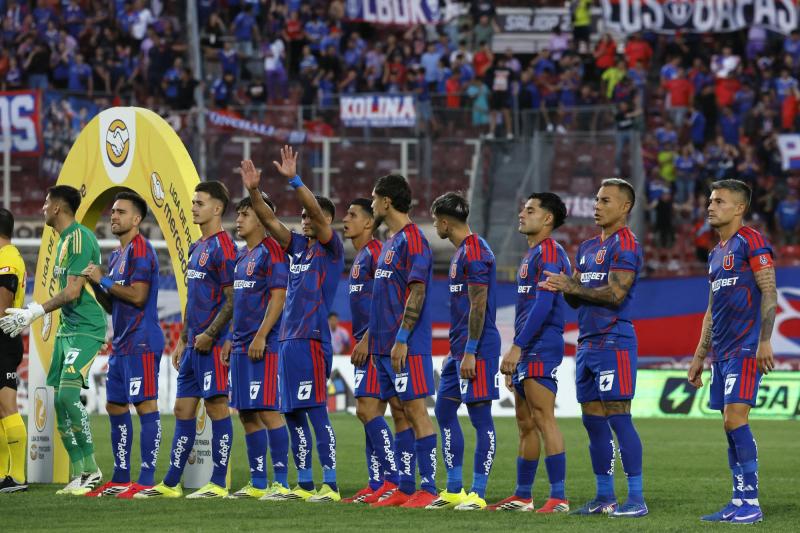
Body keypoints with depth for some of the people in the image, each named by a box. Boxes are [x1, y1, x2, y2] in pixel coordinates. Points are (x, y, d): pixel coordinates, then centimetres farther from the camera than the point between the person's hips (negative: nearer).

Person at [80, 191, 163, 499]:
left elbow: (138, 295, -20)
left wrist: (103, 280, -11)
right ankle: (121, 479, 18)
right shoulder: (117, 255, 19)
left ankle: (147, 480, -10)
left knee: (145, 405, -9)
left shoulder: (140, 250, -10)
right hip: (121, 343, 10)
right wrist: (95, 284, 6)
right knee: (115, 406, 12)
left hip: (141, 342, -10)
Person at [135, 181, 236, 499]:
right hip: (194, 343, 10)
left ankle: (218, 484, -2)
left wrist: (210, 334, -19)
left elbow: (232, 300, -15)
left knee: (217, 406, -5)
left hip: (213, 343, -10)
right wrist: (183, 340, 21)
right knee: (183, 408, 10)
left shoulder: (222, 247, -11)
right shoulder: (196, 248, 18)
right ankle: (171, 484, 13)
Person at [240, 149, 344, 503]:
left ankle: (330, 485, -12)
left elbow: (319, 213, -17)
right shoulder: (299, 246, 17)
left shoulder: (332, 249, -3)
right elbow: (270, 222, 12)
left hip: (311, 340, -8)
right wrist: (254, 192, -3)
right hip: (288, 340, 8)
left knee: (315, 411, -11)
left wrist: (294, 180, -25)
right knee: (292, 414, 8)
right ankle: (304, 484, 13)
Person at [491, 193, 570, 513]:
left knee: (543, 419, -13)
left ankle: (558, 498, -14)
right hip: (527, 351, 10)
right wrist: (516, 353, 21)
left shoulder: (549, 253, -11)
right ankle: (522, 496, 18)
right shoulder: (533, 254, 20)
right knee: (526, 423, 12)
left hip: (541, 348, -10)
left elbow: (542, 304, -21)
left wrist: (517, 347, -23)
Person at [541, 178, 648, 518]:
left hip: (613, 341, -9)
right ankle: (605, 496, 15)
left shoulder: (625, 245, -8)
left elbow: (615, 294, -18)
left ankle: (636, 499, -10)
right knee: (593, 420, 9)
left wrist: (572, 286, -13)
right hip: (587, 343, 9)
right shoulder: (587, 248, 20)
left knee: (618, 417, -11)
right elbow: (577, 300, 20)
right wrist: (562, 288, -2)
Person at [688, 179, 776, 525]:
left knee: (734, 419, -14)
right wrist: (699, 356, 23)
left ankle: (751, 503, -12)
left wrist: (764, 341, -20)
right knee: (730, 425, 6)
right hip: (721, 351, 9)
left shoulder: (751, 241, -7)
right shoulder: (716, 253, 20)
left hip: (746, 348, -9)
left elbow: (769, 293, -13)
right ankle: (739, 503, 9)